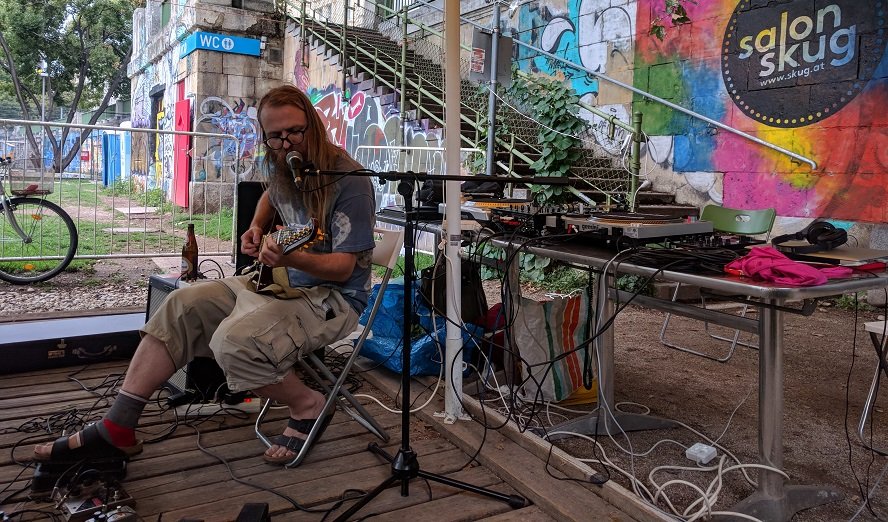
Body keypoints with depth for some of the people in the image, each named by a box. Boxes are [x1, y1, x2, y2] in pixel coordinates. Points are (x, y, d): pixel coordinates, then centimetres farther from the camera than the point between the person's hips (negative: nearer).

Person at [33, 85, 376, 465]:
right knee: (182, 306, -5)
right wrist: (257, 228, 12)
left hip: (332, 295, -8)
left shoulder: (350, 181, -19)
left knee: (236, 341, -32)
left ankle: (308, 408, -4)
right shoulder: (285, 168, 6)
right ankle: (116, 430, -2)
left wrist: (292, 259, -38)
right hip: (281, 280, 9)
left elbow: (344, 267, -21)